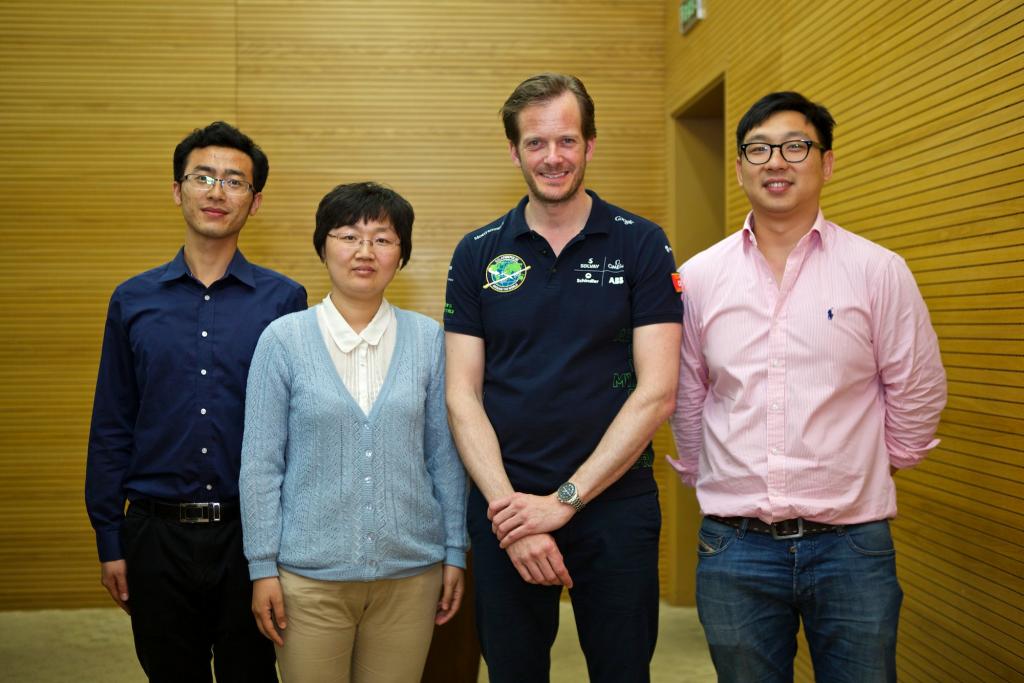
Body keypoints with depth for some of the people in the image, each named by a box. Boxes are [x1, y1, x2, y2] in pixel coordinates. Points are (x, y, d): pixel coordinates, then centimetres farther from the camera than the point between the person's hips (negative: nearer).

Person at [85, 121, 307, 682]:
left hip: (250, 532, -1)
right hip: (157, 533, 2)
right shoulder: (133, 300, 3)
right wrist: (110, 542, 3)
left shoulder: (283, 300, -2)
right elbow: (111, 429, 6)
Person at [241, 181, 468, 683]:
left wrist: (455, 552, 6)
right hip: (310, 574, -1)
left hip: (411, 572, 2)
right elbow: (260, 462, -2)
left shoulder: (427, 339, 1)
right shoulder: (284, 338, -4)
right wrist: (262, 566, -3)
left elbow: (445, 455, 6)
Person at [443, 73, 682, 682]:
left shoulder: (642, 245, -2)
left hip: (617, 505, -1)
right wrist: (508, 508, -12)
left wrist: (563, 500, -13)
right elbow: (463, 397, 0)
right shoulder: (477, 255, 3)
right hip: (506, 507, 2)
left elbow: (656, 392, -8)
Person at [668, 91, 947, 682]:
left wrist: (874, 469, 12)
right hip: (734, 544, 2)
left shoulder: (879, 271, -4)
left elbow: (917, 392, 3)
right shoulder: (697, 277, 2)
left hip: (851, 543, -1)